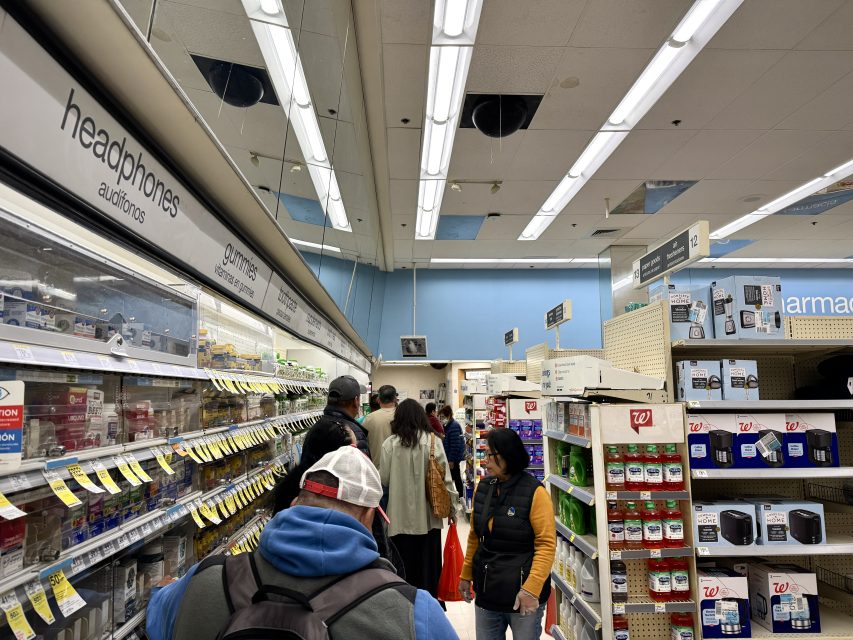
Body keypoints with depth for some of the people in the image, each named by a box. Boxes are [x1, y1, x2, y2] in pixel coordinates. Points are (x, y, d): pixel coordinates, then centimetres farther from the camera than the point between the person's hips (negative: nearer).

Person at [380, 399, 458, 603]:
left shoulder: (390, 443, -7)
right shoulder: (432, 441, -6)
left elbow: (383, 479, -1)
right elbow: (445, 477, -4)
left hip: (400, 515, 0)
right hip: (427, 515, 1)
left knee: (405, 565, 11)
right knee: (427, 565, 15)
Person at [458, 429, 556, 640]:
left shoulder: (534, 492, -15)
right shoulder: (482, 488, 2)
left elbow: (546, 544, -17)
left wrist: (531, 588, -22)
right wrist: (466, 575, 14)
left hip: (523, 595, -5)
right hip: (486, 591, 5)